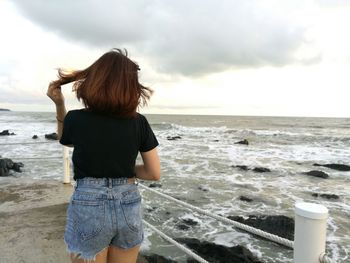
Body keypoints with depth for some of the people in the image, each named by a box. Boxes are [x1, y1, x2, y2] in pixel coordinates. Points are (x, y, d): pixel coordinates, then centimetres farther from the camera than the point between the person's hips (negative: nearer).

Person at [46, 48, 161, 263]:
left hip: (89, 208, -1)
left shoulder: (76, 119, -10)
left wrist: (59, 103, 4)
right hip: (128, 208, 2)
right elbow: (155, 173, -4)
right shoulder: (139, 122, -7)